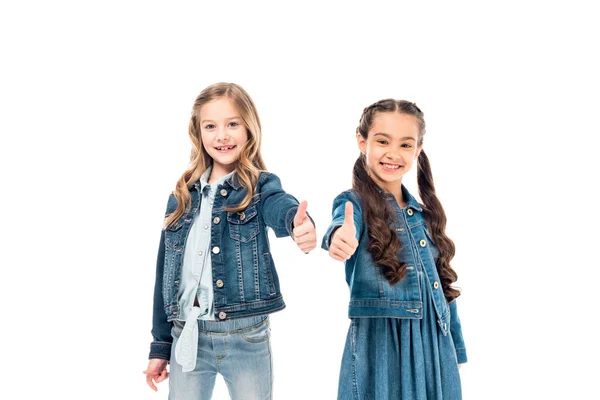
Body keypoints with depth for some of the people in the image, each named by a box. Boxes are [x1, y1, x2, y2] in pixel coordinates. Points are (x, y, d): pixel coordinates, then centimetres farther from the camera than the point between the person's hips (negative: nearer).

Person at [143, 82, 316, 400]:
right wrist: (160, 345, 11)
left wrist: (298, 222, -54)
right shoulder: (182, 197, 6)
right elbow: (166, 273, 11)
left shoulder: (260, 187, -4)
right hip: (187, 336, 3)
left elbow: (280, 207, -29)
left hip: (245, 336, -3)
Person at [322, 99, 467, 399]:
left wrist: (456, 351, 18)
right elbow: (342, 226, -32)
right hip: (379, 346, -5)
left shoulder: (424, 213, 10)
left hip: (435, 347, 5)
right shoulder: (354, 203, -6)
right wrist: (340, 238, -55)